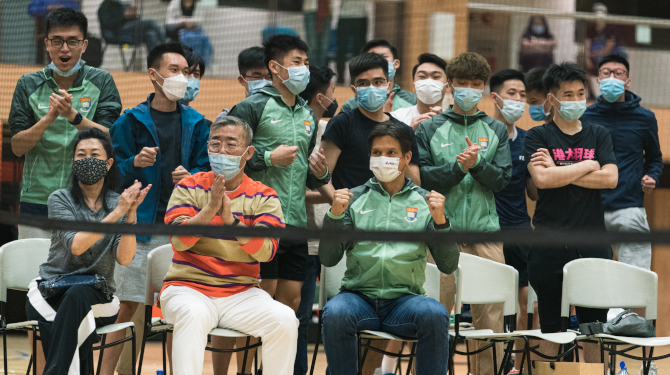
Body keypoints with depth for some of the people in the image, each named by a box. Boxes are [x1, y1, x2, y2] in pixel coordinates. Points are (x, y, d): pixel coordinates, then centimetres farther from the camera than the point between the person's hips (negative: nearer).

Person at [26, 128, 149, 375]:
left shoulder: (119, 203, 6)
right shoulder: (59, 199, 2)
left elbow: (124, 258, -9)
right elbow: (75, 245, -17)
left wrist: (131, 212, -19)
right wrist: (117, 213, -21)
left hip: (96, 295, 1)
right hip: (51, 293, -1)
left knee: (77, 294, -35)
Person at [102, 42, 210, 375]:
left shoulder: (196, 124, 12)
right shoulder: (130, 121, 5)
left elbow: (206, 170, 11)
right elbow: (117, 172, 2)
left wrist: (191, 177, -10)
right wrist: (136, 163, -18)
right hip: (141, 224, -2)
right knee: (131, 305, -4)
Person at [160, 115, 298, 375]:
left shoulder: (263, 197, 7)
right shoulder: (189, 188, 5)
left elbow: (266, 251, -10)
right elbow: (178, 241, -10)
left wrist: (231, 220, -24)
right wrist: (210, 208, -24)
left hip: (242, 293, 2)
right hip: (189, 286, -2)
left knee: (284, 320, -24)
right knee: (193, 314, -35)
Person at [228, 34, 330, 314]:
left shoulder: (308, 116, 20)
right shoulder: (252, 107, -3)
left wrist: (320, 173, 6)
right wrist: (269, 158, -12)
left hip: (297, 225, 7)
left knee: (291, 299, 6)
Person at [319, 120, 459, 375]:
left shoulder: (425, 202, 11)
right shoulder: (354, 199, 11)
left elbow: (448, 266, 4)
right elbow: (328, 259, 5)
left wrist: (439, 220, -10)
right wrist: (335, 215, -9)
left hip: (405, 299, 0)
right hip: (359, 295, 0)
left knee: (435, 314, -33)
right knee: (334, 313, -33)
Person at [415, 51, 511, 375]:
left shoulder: (496, 130, 12)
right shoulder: (429, 129, 7)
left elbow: (502, 179, 3)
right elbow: (423, 178, -2)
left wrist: (477, 163, -14)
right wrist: (459, 166, -14)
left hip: (486, 230, 2)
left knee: (490, 312, 0)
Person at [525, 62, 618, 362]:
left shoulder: (598, 134, 11)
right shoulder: (538, 137, 3)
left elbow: (610, 179, -4)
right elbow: (542, 179, -14)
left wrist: (559, 173, -8)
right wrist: (588, 166, -6)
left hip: (592, 242, 2)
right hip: (550, 244, -2)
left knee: (594, 324, 4)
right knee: (550, 326, 4)